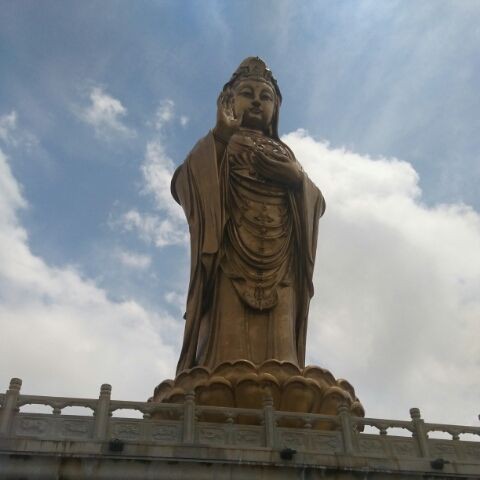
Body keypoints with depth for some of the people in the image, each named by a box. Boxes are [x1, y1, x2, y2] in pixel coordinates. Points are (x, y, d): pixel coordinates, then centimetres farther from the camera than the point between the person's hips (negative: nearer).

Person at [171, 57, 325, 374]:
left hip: (277, 275, 3)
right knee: (229, 356, -16)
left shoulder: (283, 155, 27)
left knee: (277, 357, -10)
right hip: (229, 269, -2)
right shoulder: (215, 150, 20)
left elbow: (317, 203, 11)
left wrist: (297, 176, -7)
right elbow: (182, 185, -1)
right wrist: (219, 136, -9)